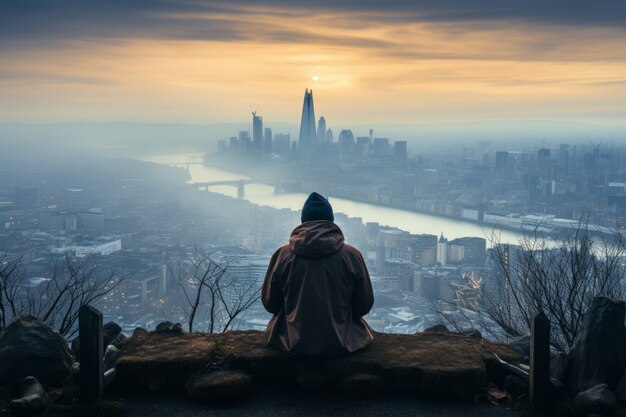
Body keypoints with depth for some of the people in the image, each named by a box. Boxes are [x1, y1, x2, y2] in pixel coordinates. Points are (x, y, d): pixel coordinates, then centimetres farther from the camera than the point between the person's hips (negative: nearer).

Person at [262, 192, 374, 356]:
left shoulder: (282, 255, -8)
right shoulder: (352, 255, -10)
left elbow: (270, 304, 2)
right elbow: (364, 305, 0)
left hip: (293, 343, 1)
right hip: (341, 345, 0)